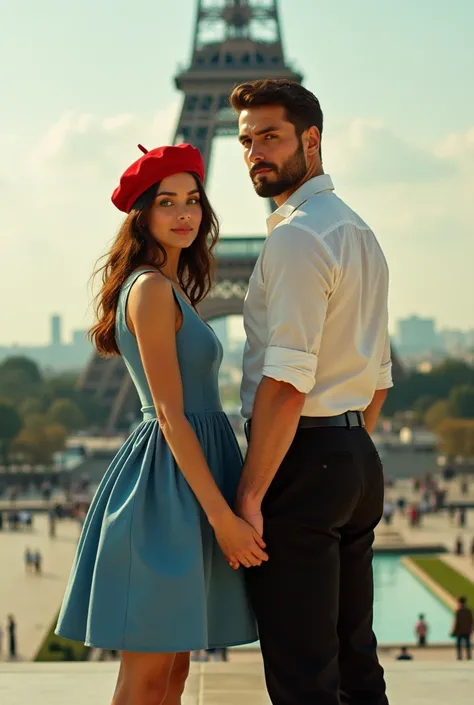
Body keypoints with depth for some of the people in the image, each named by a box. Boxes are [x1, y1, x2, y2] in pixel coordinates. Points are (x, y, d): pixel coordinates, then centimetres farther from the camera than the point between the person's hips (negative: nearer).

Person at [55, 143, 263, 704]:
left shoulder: (172, 289, 17)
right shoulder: (151, 289, -13)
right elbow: (170, 414, -18)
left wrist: (225, 510, 19)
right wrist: (223, 516, -20)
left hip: (191, 474, 10)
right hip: (169, 484, -10)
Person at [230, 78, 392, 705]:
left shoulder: (296, 237, -13)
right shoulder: (360, 232, 17)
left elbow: (286, 383, -21)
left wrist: (249, 494, -18)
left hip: (301, 463, -10)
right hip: (359, 461, 10)